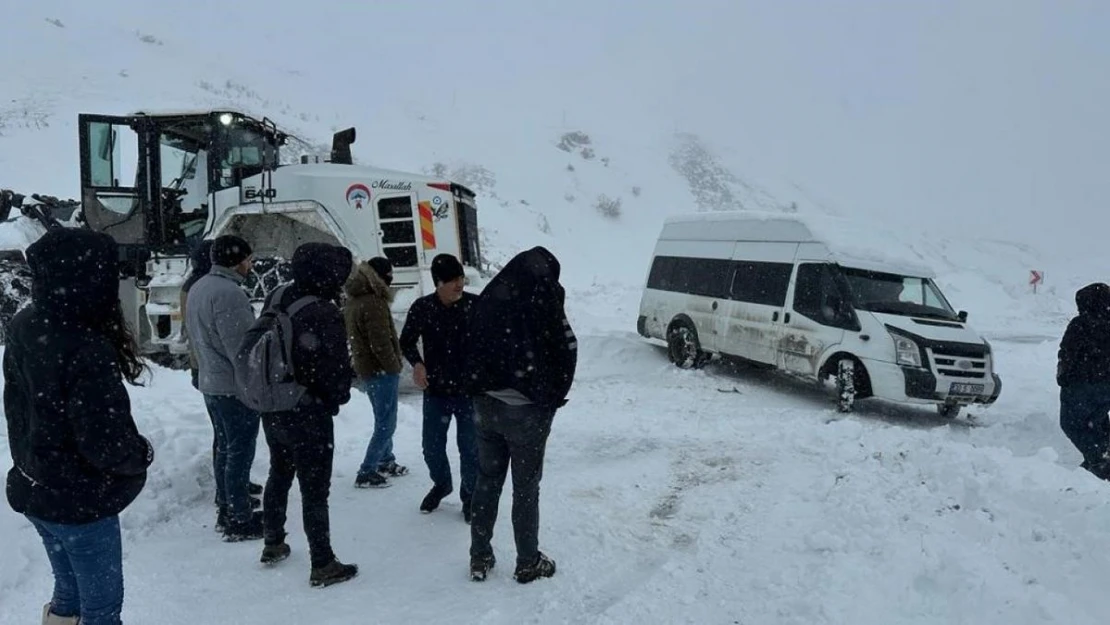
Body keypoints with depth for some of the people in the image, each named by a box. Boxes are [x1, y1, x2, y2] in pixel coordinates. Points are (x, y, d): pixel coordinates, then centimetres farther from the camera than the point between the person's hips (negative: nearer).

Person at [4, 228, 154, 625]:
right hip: (80, 501, -8)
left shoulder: (23, 329, -5)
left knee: (70, 591, 26)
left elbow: (17, 405, 8)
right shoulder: (85, 351, -31)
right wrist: (141, 454, -8)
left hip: (34, 490, 8)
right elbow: (105, 443, -28)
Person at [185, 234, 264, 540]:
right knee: (240, 452, -1)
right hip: (237, 386, -10)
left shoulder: (198, 288, 10)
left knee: (225, 447, 19)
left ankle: (226, 508, 30)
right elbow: (241, 346, -24)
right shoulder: (229, 293, -22)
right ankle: (240, 520, 6)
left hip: (210, 383, 10)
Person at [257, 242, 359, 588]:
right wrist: (339, 396, 0)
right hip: (309, 415, -7)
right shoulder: (325, 315, -25)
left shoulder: (276, 300, -4)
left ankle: (273, 544, 40)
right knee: (314, 488, 3)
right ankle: (323, 565, 13)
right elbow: (338, 370, -19)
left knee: (278, 476, 24)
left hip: (272, 410, 7)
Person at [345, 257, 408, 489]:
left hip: (365, 369, 10)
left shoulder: (353, 300, 10)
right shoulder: (374, 303, -20)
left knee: (384, 419, 22)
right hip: (381, 371, -10)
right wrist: (394, 367, -13)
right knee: (386, 424, -2)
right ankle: (366, 473, 0)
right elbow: (380, 342, -24)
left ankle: (386, 461, 34)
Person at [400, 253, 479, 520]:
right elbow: (406, 341, 5)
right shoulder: (422, 307, -8)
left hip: (469, 389, -2)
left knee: (470, 447, 6)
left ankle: (470, 495, 28)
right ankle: (441, 484, 42)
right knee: (432, 447, 13)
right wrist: (416, 363, -14)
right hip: (435, 390, 2)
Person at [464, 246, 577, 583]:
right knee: (526, 487, 6)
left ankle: (480, 557, 23)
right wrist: (553, 398, 3)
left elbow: (472, 349, 8)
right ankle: (528, 563, 17)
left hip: (487, 404, 5)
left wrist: (480, 389, 12)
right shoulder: (542, 299, -11)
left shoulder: (490, 297, 4)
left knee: (487, 481, 15)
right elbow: (566, 351, -9)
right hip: (527, 408, -5)